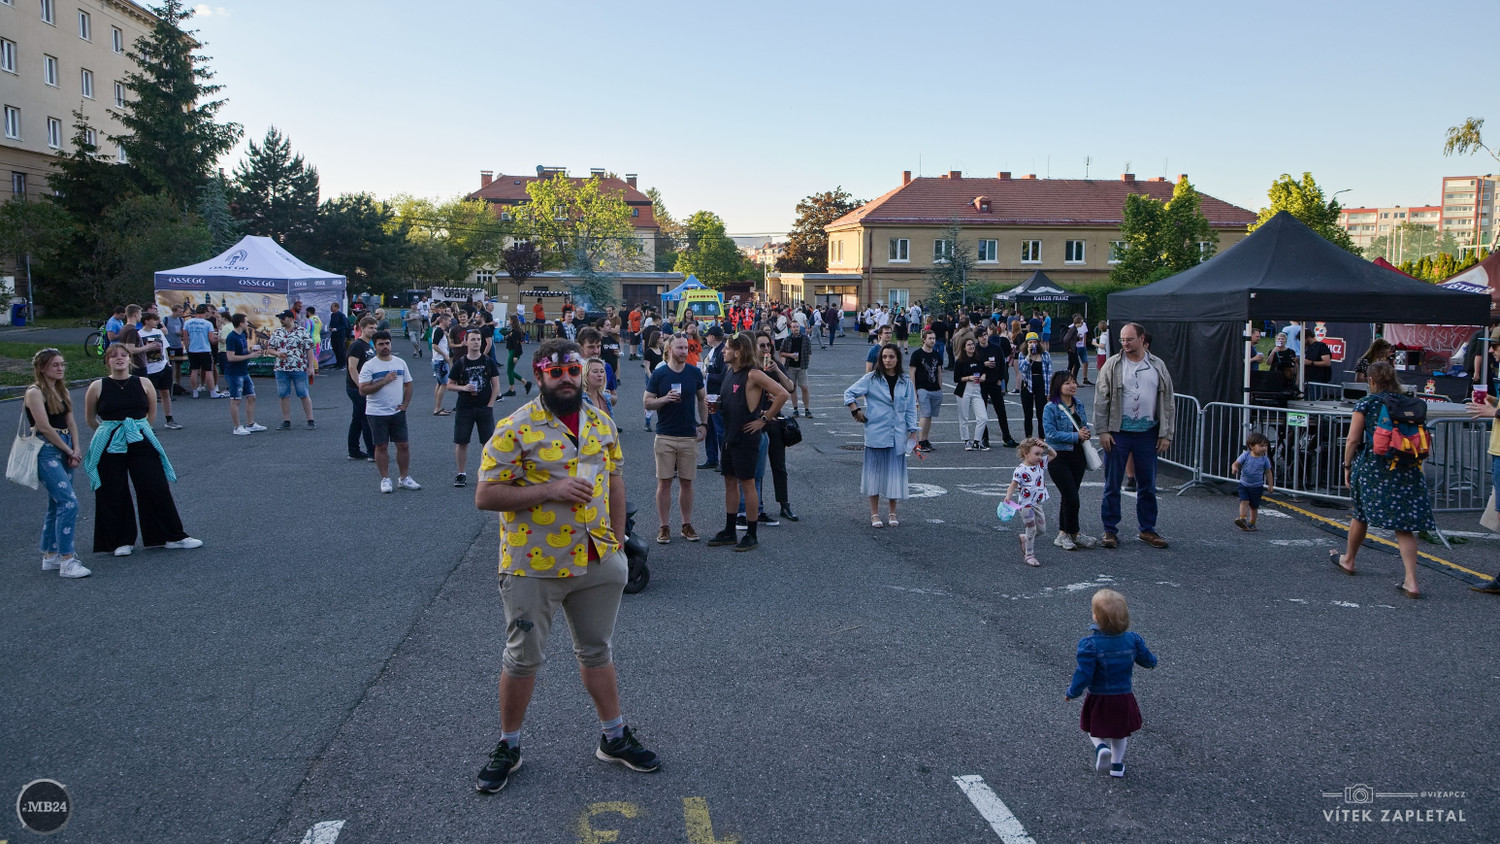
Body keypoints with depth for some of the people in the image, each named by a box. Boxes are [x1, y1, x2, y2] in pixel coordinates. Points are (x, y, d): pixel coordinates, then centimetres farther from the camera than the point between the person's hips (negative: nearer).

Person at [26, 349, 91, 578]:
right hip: (46, 451, -8)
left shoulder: (62, 391, 15)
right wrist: (68, 450, -8)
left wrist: (76, 449, -2)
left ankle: (50, 555, 23)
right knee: (69, 502, -16)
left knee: (57, 505, 13)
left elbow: (71, 422, 11)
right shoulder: (35, 392, -9)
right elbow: (45, 427, -14)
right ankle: (66, 560, -14)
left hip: (64, 450, 8)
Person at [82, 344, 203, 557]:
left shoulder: (143, 384, 2)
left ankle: (174, 536, 10)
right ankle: (122, 541, 18)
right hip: (109, 448, -1)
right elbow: (90, 419, 9)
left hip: (141, 442, 1)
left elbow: (152, 414, 14)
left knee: (157, 488, 0)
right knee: (114, 494, 4)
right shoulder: (97, 387, -2)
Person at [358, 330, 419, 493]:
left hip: (397, 412, 4)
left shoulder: (400, 363, 8)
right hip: (377, 413, -4)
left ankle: (405, 478, 15)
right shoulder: (369, 366, -6)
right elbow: (363, 390, -13)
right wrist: (384, 381, -18)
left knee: (404, 445, 4)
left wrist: (404, 405, 3)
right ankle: (385, 479, 11)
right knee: (381, 446, 2)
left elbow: (408, 385, 15)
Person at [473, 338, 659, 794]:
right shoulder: (515, 429, -12)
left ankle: (614, 737, 31)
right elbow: (485, 496, -15)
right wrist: (550, 490, -23)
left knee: (596, 652, 18)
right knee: (523, 658, 8)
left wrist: (617, 539, 10)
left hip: (597, 563, 5)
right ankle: (508, 746, 25)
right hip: (534, 567, -4)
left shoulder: (602, 423, 7)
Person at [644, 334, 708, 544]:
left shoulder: (695, 373, 5)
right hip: (665, 436, -2)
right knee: (664, 482, 0)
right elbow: (646, 402, 0)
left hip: (689, 436, 2)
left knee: (686, 482, 6)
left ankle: (687, 525, 16)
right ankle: (664, 527, 7)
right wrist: (665, 399, -18)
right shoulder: (658, 374, -1)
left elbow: (702, 399, 15)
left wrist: (704, 424, 5)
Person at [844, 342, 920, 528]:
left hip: (898, 435, 2)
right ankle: (874, 514, 11)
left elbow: (911, 409, 8)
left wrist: (914, 432, 4)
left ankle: (892, 513, 18)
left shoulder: (906, 382, 6)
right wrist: (856, 412, -4)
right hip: (876, 434, -2)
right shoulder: (871, 379, -1)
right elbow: (849, 393, 5)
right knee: (875, 471, 2)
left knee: (895, 472, 5)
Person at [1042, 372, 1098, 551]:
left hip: (1078, 455, 6)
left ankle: (1063, 534, 22)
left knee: (1067, 497, 13)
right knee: (1072, 498, -8)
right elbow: (1051, 433, -18)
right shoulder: (1051, 408, -11)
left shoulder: (1079, 404, 9)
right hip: (1059, 457, -6)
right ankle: (1074, 535, 8)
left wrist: (1087, 432, -5)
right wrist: (1076, 436, -19)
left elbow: (1086, 426, 19)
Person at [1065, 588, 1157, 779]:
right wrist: (1152, 660, 29)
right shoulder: (1133, 640, -11)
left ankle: (1101, 747, -11)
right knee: (1120, 732, 23)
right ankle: (1117, 765, 30)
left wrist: (1071, 693, -4)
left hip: (1098, 699, -3)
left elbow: (1083, 675, -20)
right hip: (1124, 697, 3)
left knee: (1095, 731, 16)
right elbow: (1149, 661, 4)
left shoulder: (1090, 645, -24)